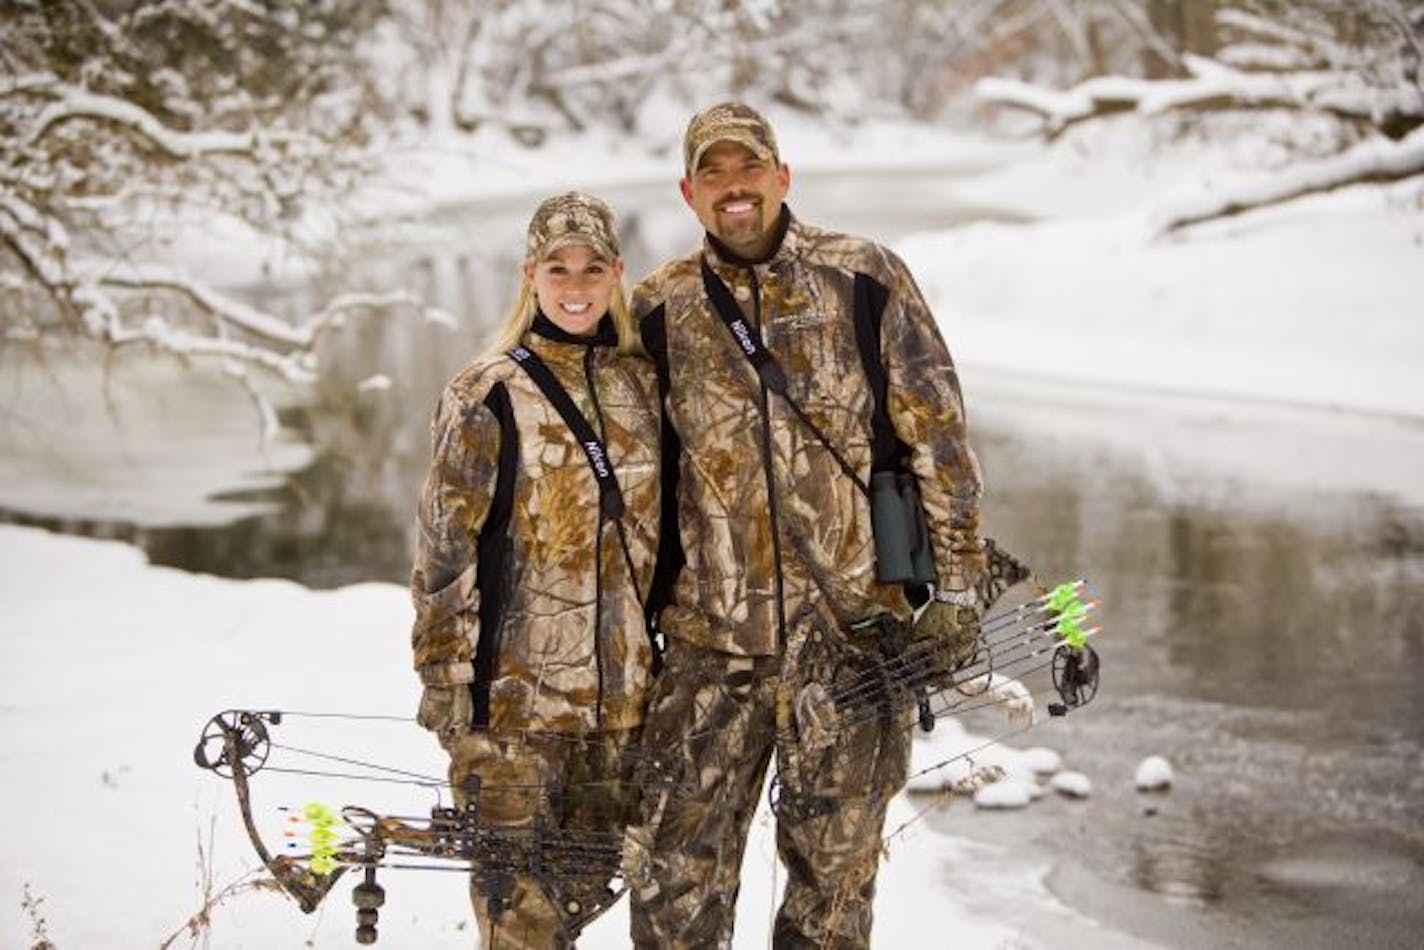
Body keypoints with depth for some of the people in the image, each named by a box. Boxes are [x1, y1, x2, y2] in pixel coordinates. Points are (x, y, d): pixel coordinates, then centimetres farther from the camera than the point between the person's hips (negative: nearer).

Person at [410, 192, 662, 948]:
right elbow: (445, 547, -6)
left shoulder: (640, 383, 9)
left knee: (592, 879, 12)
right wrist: (445, 682, -10)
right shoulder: (489, 393, -6)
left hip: (621, 691, 5)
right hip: (516, 690, -5)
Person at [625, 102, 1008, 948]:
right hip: (711, 634, 1)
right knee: (676, 875, 0)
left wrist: (958, 582, -2)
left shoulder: (864, 281, 0)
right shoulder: (661, 311, 6)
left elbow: (939, 436, 2)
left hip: (854, 624, -1)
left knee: (836, 863, 9)